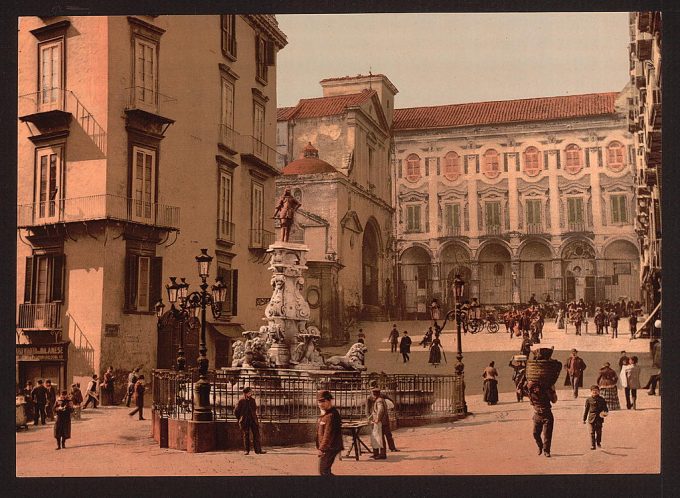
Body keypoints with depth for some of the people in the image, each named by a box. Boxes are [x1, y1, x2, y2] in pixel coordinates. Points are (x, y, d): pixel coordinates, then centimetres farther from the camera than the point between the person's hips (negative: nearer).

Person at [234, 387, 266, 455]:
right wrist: (240, 418, 4)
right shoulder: (241, 401, -7)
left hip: (253, 420, 4)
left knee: (256, 434, 1)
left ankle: (258, 449, 4)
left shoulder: (252, 400, 7)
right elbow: (236, 411, 0)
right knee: (246, 436, 1)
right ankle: (246, 450, 8)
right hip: (245, 421, -4)